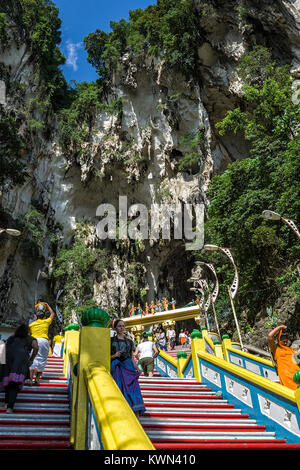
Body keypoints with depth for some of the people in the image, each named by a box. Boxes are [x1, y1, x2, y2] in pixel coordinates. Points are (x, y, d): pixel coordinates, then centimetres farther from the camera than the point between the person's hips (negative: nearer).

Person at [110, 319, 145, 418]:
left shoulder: (129, 341, 15)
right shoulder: (111, 341, 9)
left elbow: (132, 358, 14)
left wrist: (136, 368, -2)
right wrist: (114, 356, -11)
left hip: (128, 367, 2)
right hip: (116, 368, -1)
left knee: (133, 390, -10)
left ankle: (137, 420, -13)